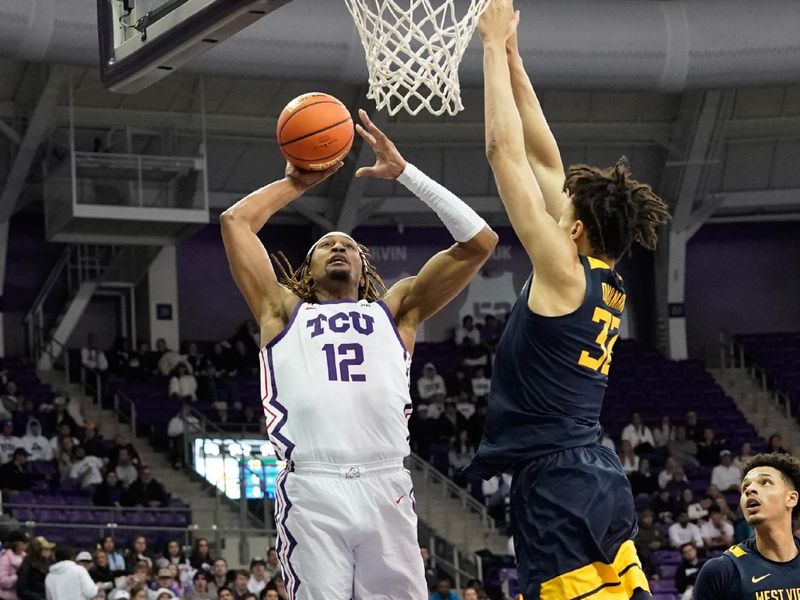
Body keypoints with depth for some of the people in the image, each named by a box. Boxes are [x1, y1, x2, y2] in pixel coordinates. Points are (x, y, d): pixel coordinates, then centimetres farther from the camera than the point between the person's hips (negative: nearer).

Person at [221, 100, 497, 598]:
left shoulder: (396, 310, 23)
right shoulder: (284, 311, 23)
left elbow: (480, 243, 16)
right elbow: (236, 221, 16)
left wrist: (405, 173, 18)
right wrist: (295, 184, 29)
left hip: (386, 488, 1)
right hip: (312, 491, -1)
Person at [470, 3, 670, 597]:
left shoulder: (564, 273, -9)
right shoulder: (607, 282, 12)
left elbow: (505, 150, -9)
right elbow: (544, 158, 16)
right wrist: (511, 56, 18)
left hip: (557, 484, -9)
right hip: (603, 480, 9)